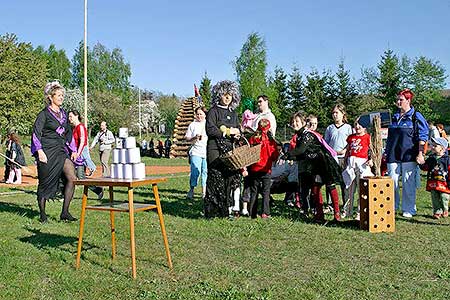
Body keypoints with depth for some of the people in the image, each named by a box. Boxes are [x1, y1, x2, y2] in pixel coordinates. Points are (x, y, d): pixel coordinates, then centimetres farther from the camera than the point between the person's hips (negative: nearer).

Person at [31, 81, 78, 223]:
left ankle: (65, 212, -5)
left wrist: (73, 150, 16)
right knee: (45, 182, 2)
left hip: (61, 151, 6)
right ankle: (42, 213, 18)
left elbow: (68, 133, 23)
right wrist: (39, 151, -18)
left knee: (72, 178, -10)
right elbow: (36, 133, -8)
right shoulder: (44, 114, -3)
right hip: (47, 152, -6)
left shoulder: (63, 114, 15)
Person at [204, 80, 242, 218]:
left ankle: (231, 208, 2)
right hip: (215, 148, -6)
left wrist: (236, 135, 0)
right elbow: (210, 129, -12)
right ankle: (212, 210, 0)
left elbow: (238, 130, 23)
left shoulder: (233, 113, 19)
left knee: (233, 176, -3)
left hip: (229, 149, 6)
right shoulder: (213, 111, 0)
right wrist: (227, 132, -10)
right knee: (216, 178, -7)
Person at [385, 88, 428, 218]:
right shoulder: (394, 117, 17)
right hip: (393, 156, 5)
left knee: (408, 184, -1)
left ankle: (408, 210, 8)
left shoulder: (416, 116, 1)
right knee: (392, 183, 2)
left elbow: (422, 137, -3)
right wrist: (386, 153, 20)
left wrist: (420, 154, -10)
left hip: (409, 156, -4)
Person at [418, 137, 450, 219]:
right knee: (435, 198, 6)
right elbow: (425, 168, 12)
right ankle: (437, 212, 15)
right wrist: (422, 164, -8)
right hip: (433, 183, 4)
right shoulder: (430, 158, 7)